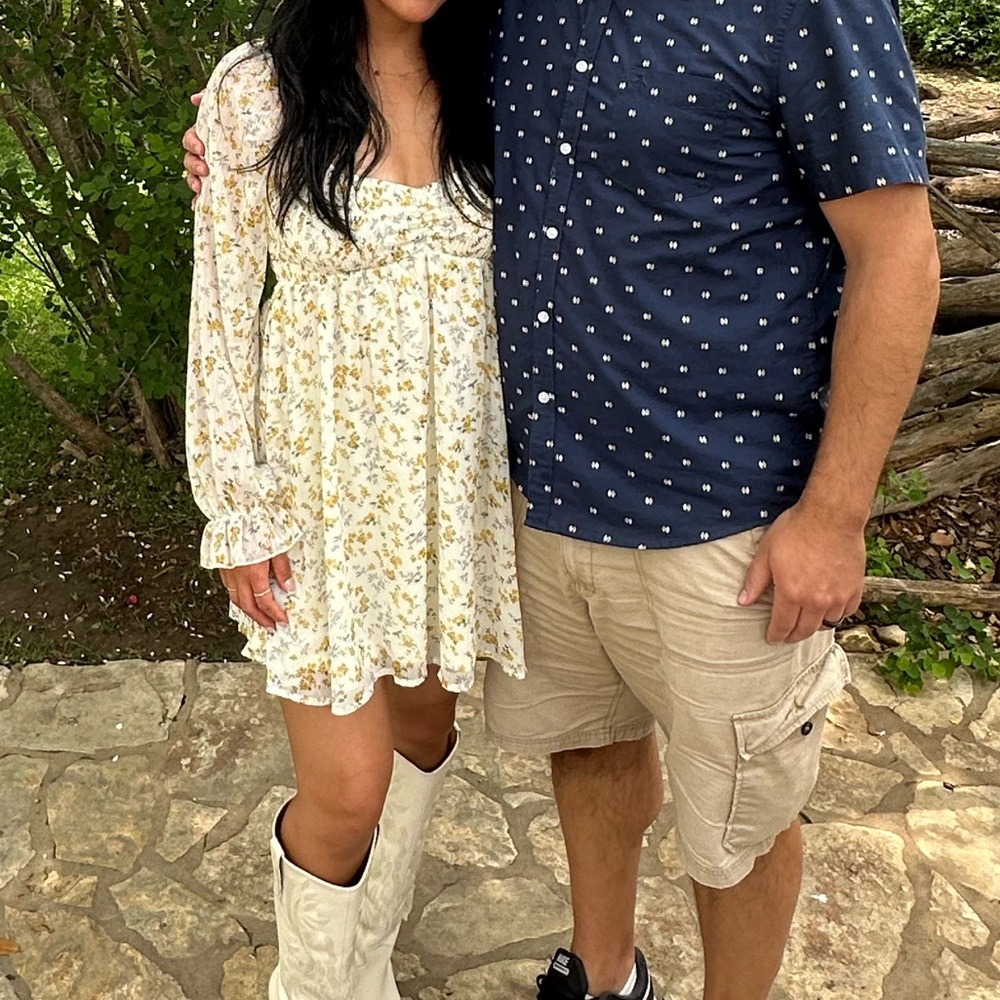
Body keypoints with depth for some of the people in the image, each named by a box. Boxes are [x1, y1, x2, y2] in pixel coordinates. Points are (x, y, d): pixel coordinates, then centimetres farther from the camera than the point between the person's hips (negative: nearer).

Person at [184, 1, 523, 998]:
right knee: (347, 788, -2)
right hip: (326, 471, -4)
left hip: (461, 466, 4)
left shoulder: (488, 85, 3)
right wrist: (238, 511, -7)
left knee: (425, 717, 18)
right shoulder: (256, 90, -7)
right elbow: (224, 311, -5)